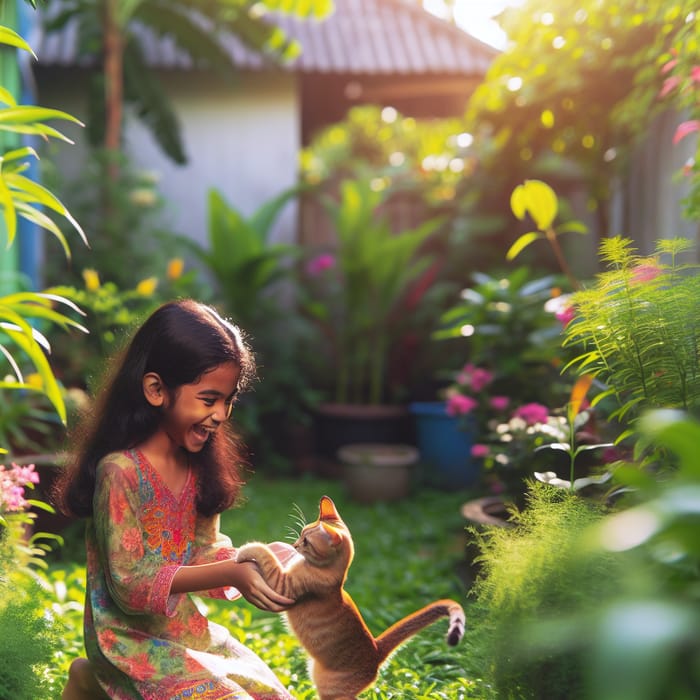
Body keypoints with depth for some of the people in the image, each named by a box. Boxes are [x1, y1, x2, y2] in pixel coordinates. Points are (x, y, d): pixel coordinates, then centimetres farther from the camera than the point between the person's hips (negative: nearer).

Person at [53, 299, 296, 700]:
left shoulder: (195, 465, 2)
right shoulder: (120, 470, -22)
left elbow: (204, 550, 5)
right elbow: (130, 584, -22)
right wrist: (231, 575, -29)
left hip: (188, 631, 8)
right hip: (134, 641, -8)